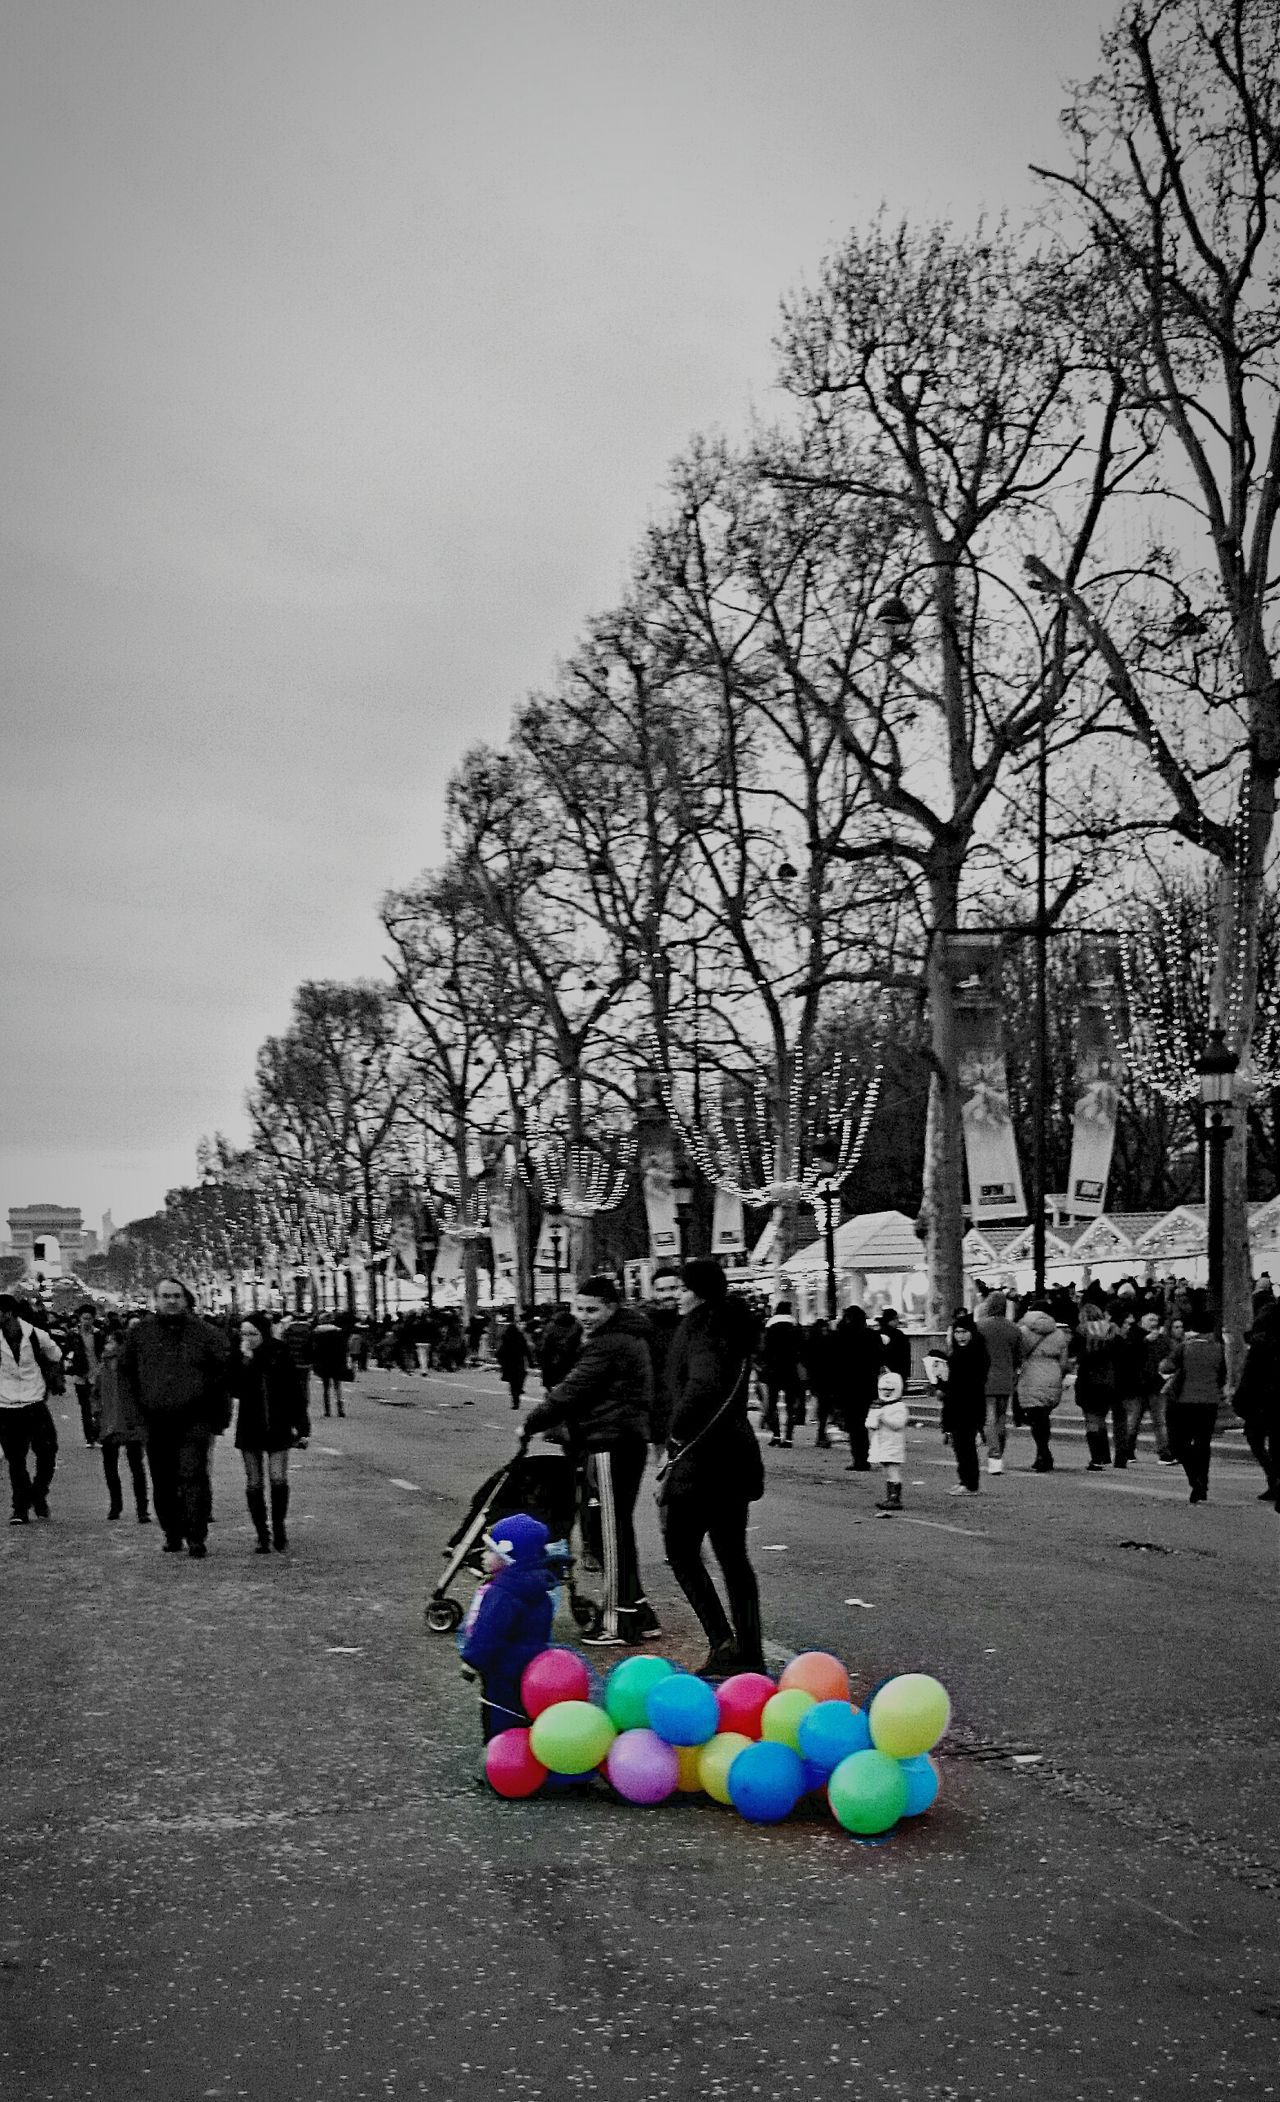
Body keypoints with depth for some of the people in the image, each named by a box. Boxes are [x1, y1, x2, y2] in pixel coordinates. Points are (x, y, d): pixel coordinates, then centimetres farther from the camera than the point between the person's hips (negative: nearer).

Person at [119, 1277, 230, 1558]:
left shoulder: (203, 1332, 0)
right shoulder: (141, 1333, 6)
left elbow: (223, 1367, 7)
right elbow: (126, 1369, 21)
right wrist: (141, 1398, 13)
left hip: (194, 1418, -3)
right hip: (157, 1420, 3)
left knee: (193, 1476, -12)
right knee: (163, 1483, 8)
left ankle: (197, 1538, -9)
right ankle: (172, 1535, 21)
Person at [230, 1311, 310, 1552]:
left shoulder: (279, 1355, -5)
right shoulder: (239, 1357, -1)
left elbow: (295, 1392, -2)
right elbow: (236, 1390, -14)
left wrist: (301, 1426, -4)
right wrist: (245, 1361, -22)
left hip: (278, 1426, -2)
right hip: (249, 1428, 2)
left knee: (278, 1479, -9)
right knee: (253, 1484, 4)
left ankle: (279, 1527, 12)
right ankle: (262, 1535, 14)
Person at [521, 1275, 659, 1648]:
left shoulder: (608, 1343, -17)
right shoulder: (628, 1337, 17)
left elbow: (572, 1390, -18)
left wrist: (531, 1424, -8)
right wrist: (563, 1421, 14)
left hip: (610, 1444, -11)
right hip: (630, 1439, 11)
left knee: (612, 1532, -4)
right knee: (619, 1529, 16)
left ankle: (619, 1622, 1)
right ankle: (638, 1614, 22)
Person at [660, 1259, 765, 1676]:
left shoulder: (700, 1327, -14)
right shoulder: (734, 1326, 13)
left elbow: (703, 1385, -29)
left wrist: (676, 1436, -19)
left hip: (702, 1456, -9)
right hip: (736, 1457, 9)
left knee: (681, 1551, 3)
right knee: (733, 1556, 14)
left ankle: (723, 1642, -5)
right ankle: (749, 1654, 16)